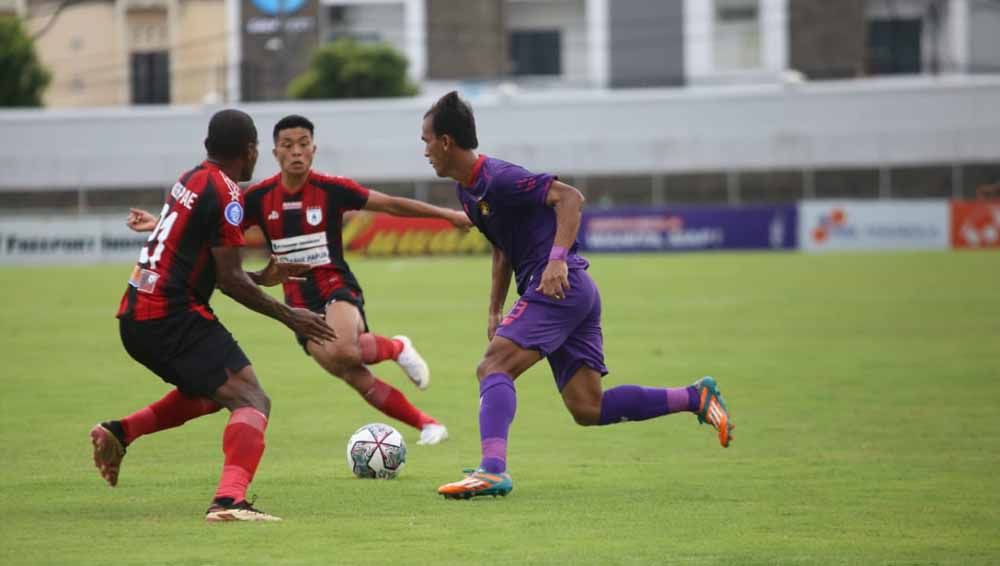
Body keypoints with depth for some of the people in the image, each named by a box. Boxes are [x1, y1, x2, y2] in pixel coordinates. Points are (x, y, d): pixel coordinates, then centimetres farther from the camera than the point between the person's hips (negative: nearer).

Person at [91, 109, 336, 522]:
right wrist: (288, 317, -4)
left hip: (135, 319, 9)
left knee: (209, 392, 30)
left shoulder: (191, 180, 17)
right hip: (172, 318, -9)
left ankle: (119, 432, 19)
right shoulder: (225, 193, -11)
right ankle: (229, 499, -36)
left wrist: (263, 278, 30)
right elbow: (229, 279, -12)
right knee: (252, 402, -15)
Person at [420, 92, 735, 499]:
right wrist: (494, 310, 22)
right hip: (577, 296, 10)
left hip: (559, 286, -10)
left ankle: (492, 470, -34)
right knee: (588, 409, 4)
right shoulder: (468, 191, 16)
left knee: (493, 368, -20)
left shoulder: (497, 179, -14)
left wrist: (557, 259, -28)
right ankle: (696, 398, 10)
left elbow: (570, 197, -19)